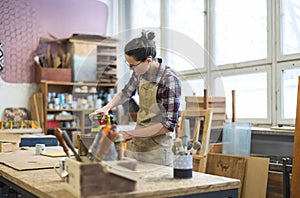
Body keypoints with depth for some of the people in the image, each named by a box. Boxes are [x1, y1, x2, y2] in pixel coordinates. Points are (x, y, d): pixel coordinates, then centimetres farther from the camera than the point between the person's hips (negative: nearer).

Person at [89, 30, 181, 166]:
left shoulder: (169, 80, -21)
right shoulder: (140, 72, -3)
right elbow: (126, 93, 18)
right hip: (136, 144, 6)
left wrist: (130, 134, -19)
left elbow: (168, 125, -20)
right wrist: (107, 107, 1)